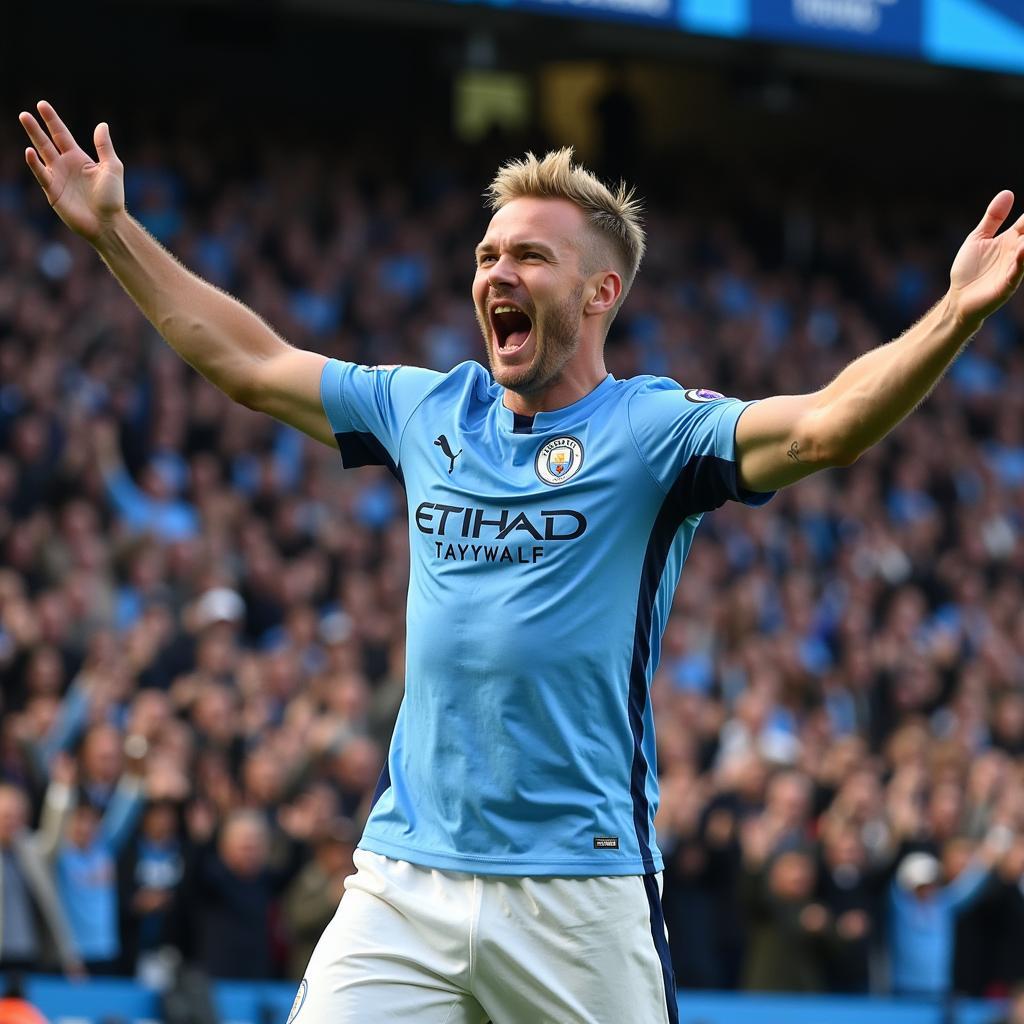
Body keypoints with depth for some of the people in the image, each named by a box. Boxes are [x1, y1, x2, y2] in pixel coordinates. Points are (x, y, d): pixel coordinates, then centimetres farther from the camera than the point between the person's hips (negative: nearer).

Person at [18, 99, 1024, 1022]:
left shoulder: (654, 427, -3)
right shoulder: (430, 411, 13)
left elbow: (824, 427, -19)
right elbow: (246, 361, 25)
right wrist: (111, 230, 27)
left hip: (582, 888, -4)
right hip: (401, 881, 4)